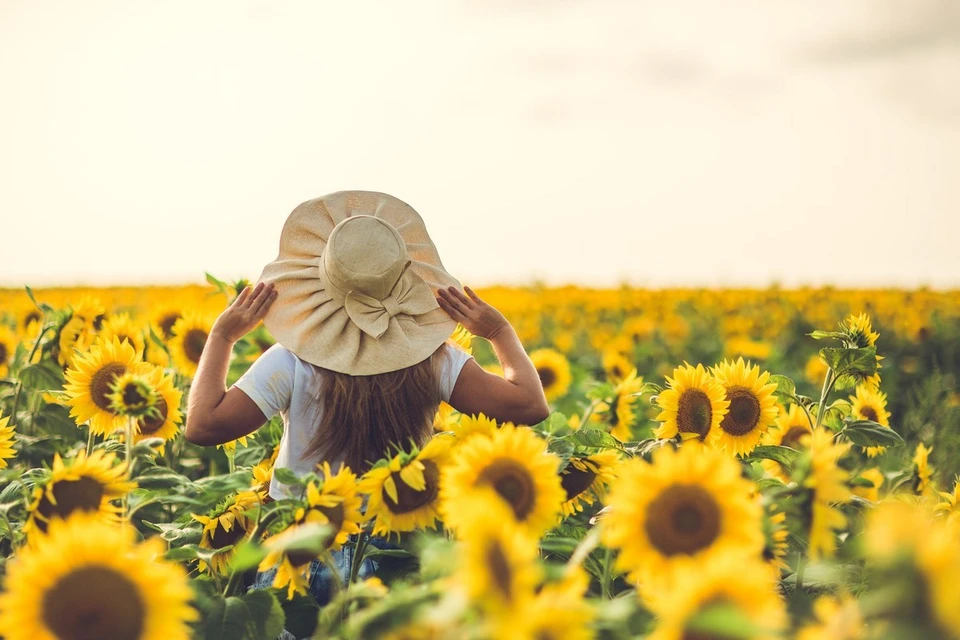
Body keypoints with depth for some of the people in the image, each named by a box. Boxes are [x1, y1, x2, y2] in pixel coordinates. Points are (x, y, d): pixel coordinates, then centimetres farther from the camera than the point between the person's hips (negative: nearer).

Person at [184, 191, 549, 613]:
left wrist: (222, 336, -2)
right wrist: (500, 332, 4)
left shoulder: (291, 363, -14)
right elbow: (531, 407, -11)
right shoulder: (435, 361, -9)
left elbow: (202, 426, -13)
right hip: (399, 542, 2)